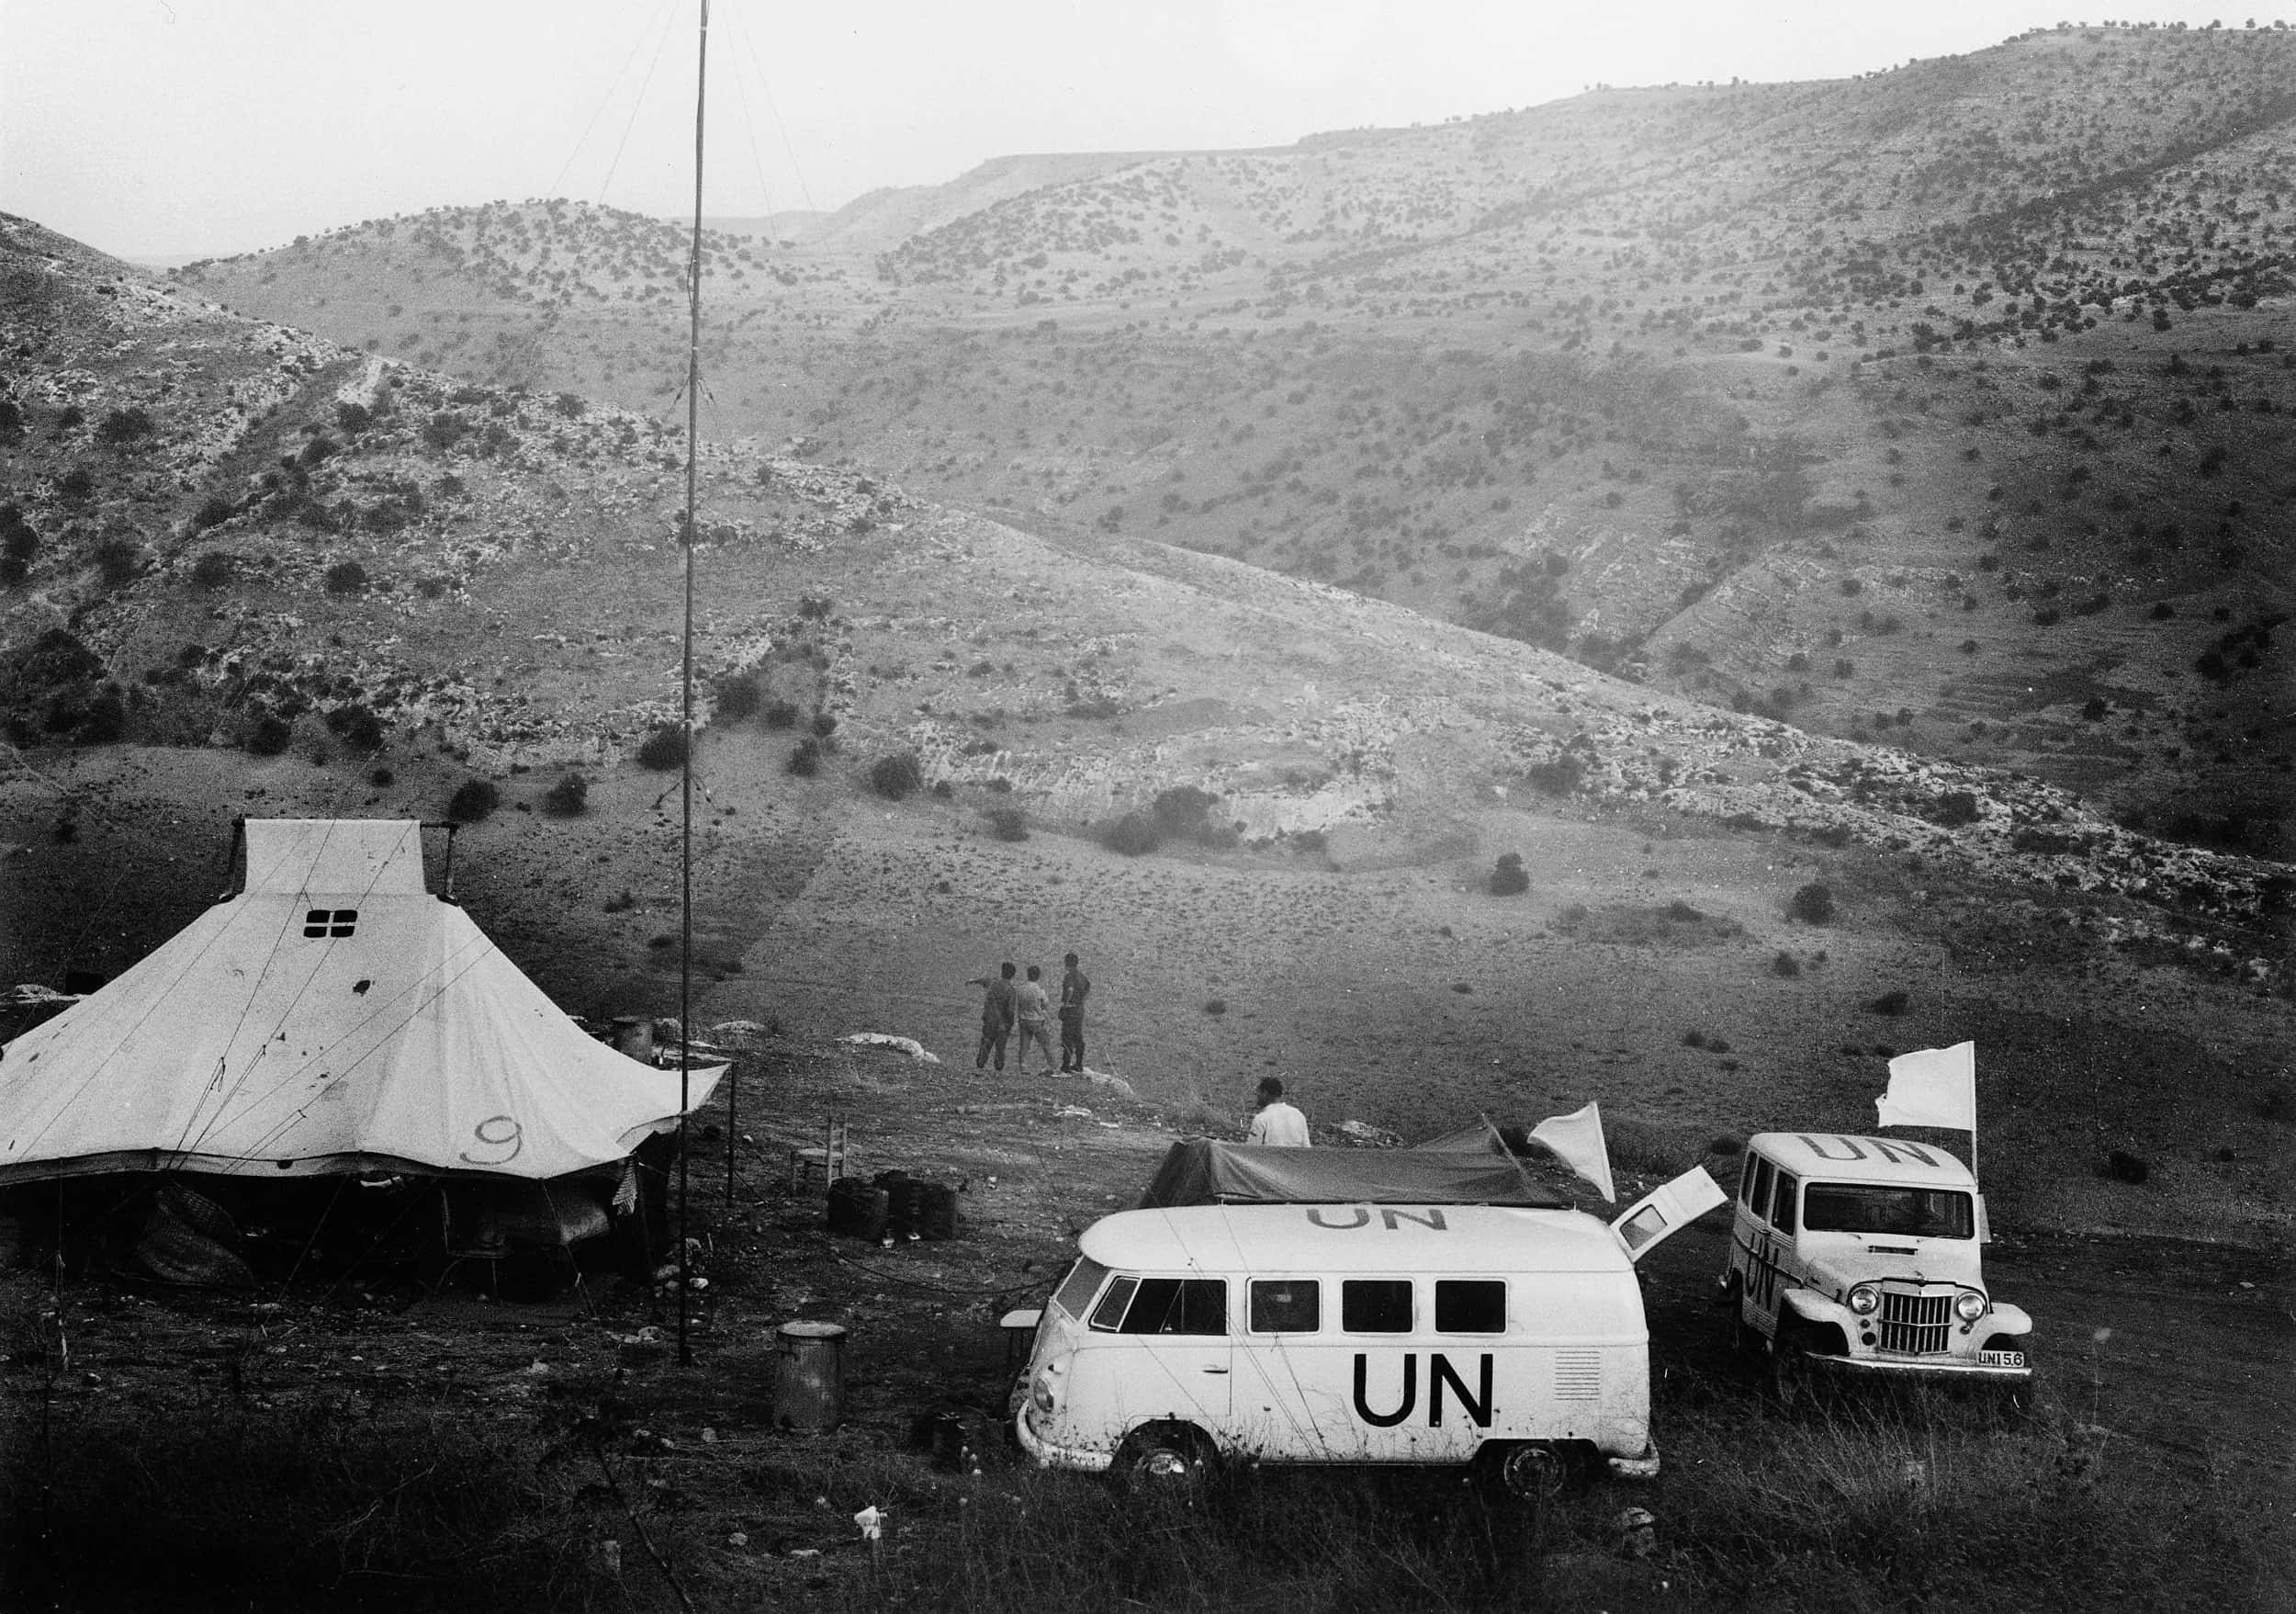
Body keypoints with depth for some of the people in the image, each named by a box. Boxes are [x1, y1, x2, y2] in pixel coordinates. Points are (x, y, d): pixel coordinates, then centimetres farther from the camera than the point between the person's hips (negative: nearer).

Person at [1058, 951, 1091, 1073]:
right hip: (1080, 1008, 9)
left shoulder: (1069, 976, -17)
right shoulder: (1080, 975, 11)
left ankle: (1066, 1065, -6)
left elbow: (1070, 989, -36)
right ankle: (1079, 1065, 19)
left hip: (1070, 1009, -9)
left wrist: (1066, 1002, -23)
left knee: (1067, 1038, -5)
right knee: (1078, 1038, 13)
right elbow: (1088, 986, 28)